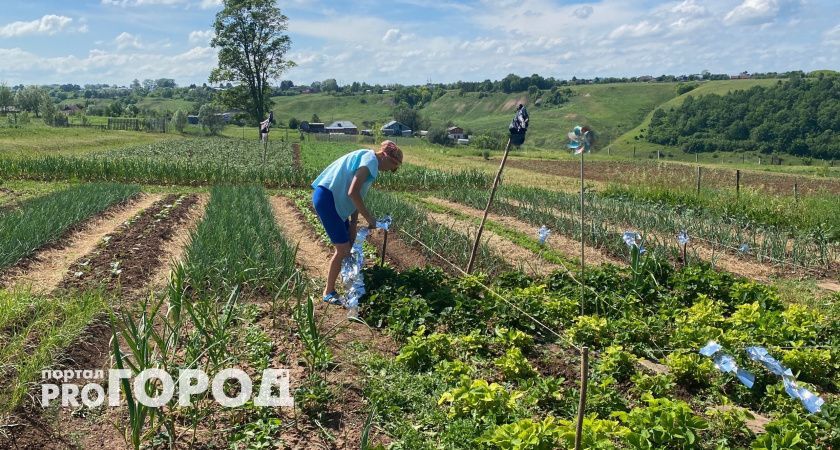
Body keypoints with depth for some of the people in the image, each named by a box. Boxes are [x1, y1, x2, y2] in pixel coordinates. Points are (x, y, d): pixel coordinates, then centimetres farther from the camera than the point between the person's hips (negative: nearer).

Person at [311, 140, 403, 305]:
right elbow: (353, 192, -23)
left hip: (333, 198, 10)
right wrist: (369, 217, -13)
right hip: (326, 197, -10)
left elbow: (357, 196, 15)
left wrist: (354, 224, 11)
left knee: (349, 244, 18)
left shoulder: (369, 161, 17)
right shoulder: (370, 159, -14)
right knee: (343, 248, -4)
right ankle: (329, 293, 9)